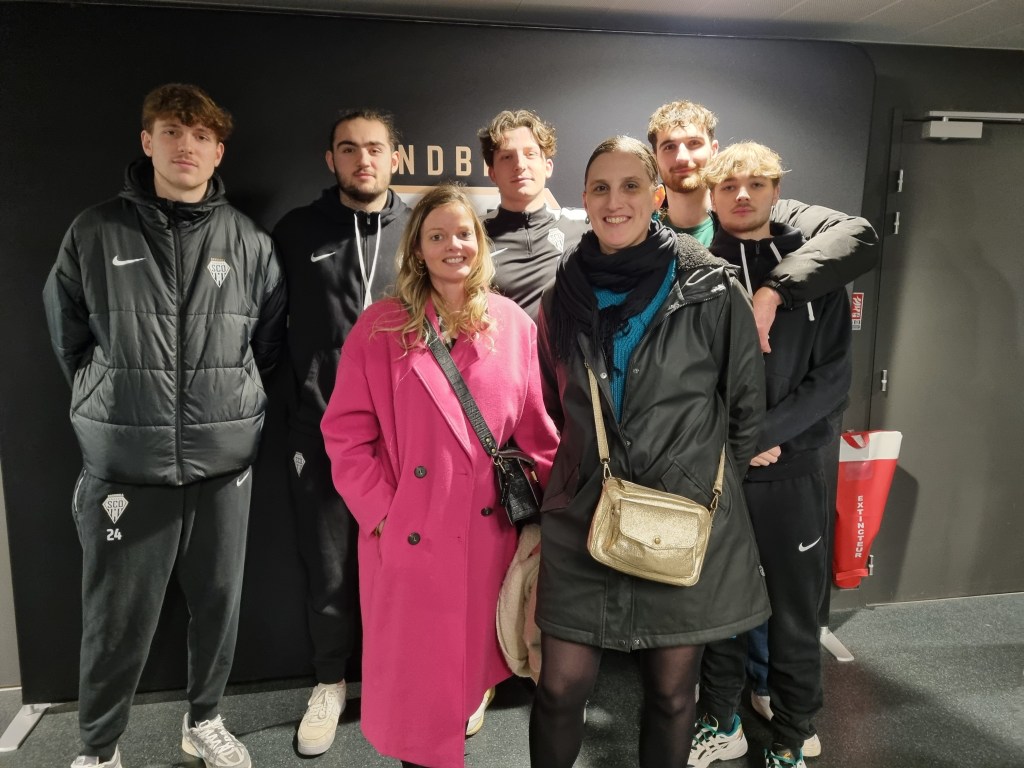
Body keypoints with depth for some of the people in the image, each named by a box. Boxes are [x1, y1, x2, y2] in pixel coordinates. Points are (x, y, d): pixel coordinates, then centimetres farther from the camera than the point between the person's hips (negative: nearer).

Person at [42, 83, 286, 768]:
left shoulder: (249, 242, 2)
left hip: (224, 461, 2)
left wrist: (229, 398, 10)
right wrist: (111, 398, 8)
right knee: (117, 620, 8)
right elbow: (66, 333, 11)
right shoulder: (96, 233, 1)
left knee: (219, 604, 14)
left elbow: (271, 338, 11)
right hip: (125, 463, -1)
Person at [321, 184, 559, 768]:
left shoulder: (514, 325, 2)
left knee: (471, 661, 18)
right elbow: (345, 433, -4)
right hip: (408, 537, -2)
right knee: (416, 674, 11)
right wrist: (381, 512, -10)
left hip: (487, 534, 2)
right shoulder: (379, 328, -4)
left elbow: (537, 429, 4)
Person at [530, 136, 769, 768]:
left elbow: (747, 405, 3)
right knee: (561, 687, 7)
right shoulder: (566, 293, 4)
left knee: (672, 692, 13)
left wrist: (711, 480, 9)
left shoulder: (711, 289, -7)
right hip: (583, 517, 2)